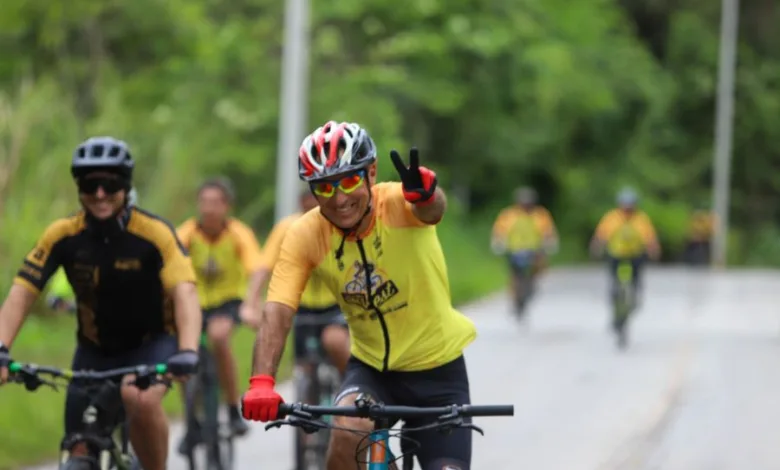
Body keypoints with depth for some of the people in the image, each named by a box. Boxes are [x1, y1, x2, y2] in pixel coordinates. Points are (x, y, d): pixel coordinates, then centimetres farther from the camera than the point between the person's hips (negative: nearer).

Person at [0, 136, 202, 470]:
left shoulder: (155, 234, -22)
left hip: (152, 345, -3)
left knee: (141, 400, -35)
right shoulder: (62, 236, -15)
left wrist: (187, 352, -50)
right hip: (95, 351, 3)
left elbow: (185, 295, -32)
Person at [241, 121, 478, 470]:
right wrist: (262, 382, -42)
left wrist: (426, 195, -70)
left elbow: (432, 211, -45)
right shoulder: (305, 235, -16)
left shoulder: (398, 203, -21)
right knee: (347, 432, -29)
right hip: (371, 366, 1)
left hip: (438, 366, -1)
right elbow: (277, 312, -25)